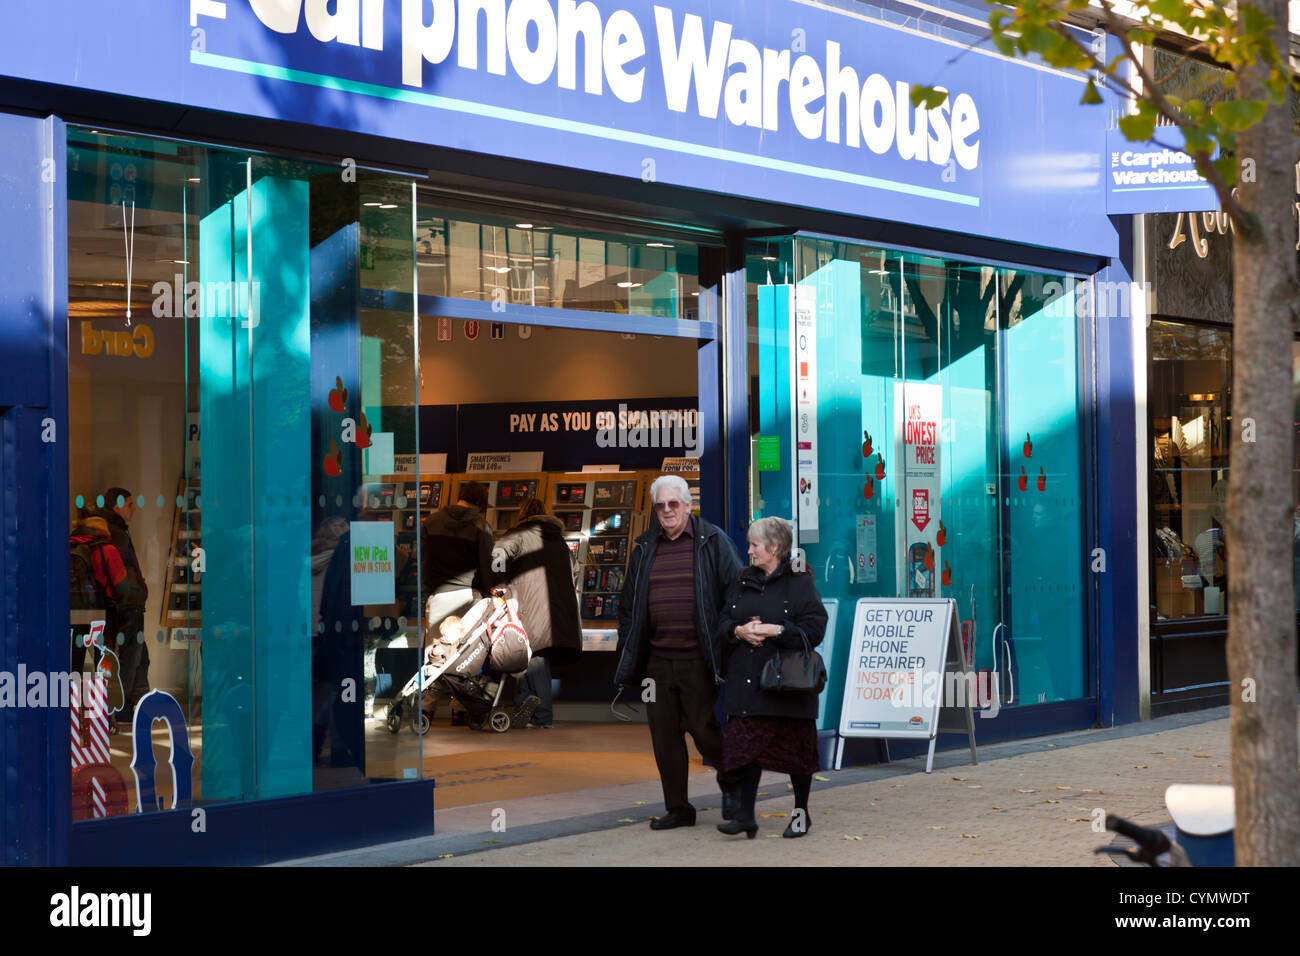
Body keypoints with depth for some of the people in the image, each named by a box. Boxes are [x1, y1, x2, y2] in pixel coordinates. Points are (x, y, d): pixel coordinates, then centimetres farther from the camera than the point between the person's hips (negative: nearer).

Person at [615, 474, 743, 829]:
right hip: (657, 660, 4)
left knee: (702, 727, -3)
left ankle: (731, 781, 26)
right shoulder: (644, 548, 12)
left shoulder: (712, 541, 0)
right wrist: (627, 653, 13)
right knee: (664, 734, 5)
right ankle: (677, 809, 16)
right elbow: (629, 605, 18)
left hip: (697, 660, -4)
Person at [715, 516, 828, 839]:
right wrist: (738, 631, -9)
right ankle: (745, 815, -1)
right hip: (747, 679, 4)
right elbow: (722, 622, 13)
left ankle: (801, 813, 19)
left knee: (795, 748, 4)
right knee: (747, 744, -2)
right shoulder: (743, 582, 13)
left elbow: (814, 628, -11)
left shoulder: (799, 582, -4)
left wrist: (776, 630, -19)